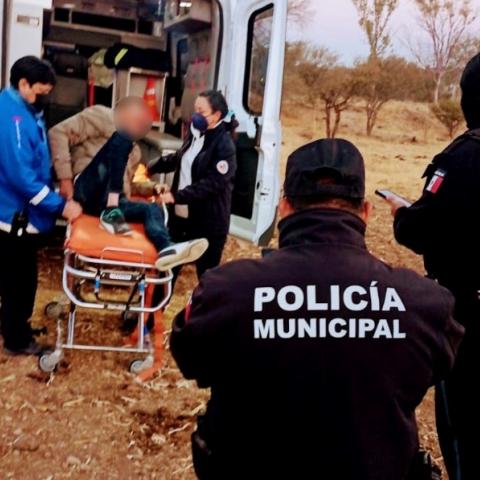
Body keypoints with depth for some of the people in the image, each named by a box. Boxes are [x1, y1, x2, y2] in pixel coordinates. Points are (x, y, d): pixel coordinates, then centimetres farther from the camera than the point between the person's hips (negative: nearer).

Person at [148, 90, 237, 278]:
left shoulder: (224, 145, -17)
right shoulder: (195, 134, 7)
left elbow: (213, 183, -24)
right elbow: (178, 159, 25)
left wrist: (177, 196, -27)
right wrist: (152, 167, 21)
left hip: (208, 223, -8)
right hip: (181, 216, 8)